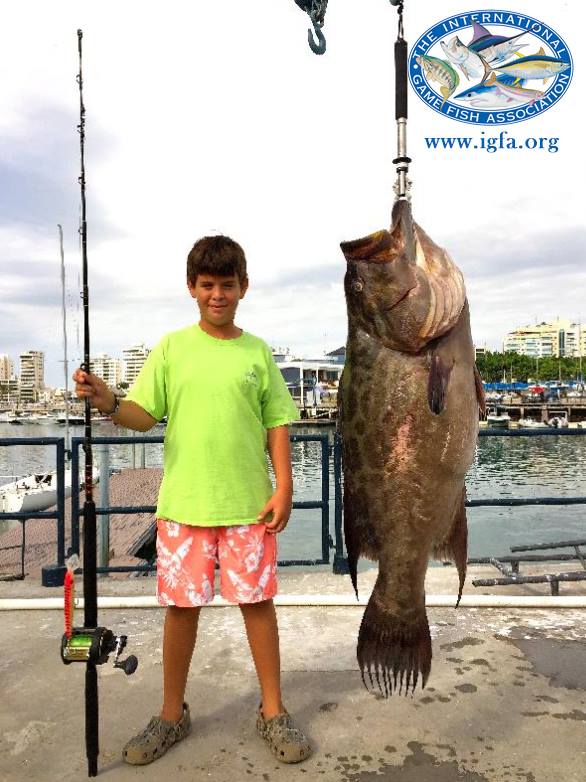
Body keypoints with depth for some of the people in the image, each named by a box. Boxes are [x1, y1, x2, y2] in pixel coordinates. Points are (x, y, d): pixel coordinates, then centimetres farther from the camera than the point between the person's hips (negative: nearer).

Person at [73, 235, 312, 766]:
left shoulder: (257, 352, 5)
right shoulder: (172, 348, 4)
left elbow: (277, 424, 5)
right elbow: (145, 416, 0)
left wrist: (284, 488, -3)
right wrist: (108, 403, -21)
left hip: (249, 503, 0)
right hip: (183, 503, 0)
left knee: (257, 601, 7)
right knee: (182, 604, 10)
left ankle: (273, 711, 26)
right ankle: (173, 713, 31)